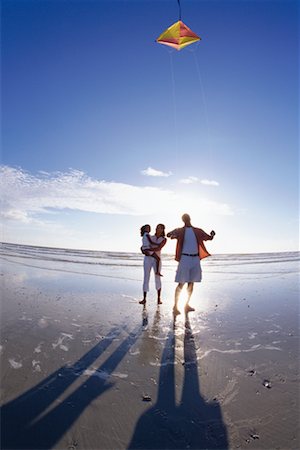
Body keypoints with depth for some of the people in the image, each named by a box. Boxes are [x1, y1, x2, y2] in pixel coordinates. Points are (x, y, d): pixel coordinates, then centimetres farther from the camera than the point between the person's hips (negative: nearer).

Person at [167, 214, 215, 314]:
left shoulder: (198, 231, 12)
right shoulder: (180, 231, 3)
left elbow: (209, 238, 14)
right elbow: (169, 234, -9)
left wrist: (212, 235, -10)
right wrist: (172, 235, -33)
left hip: (195, 259, 4)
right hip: (185, 258, -4)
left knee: (191, 283, 10)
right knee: (181, 283, -6)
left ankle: (187, 305, 23)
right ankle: (175, 306, 3)